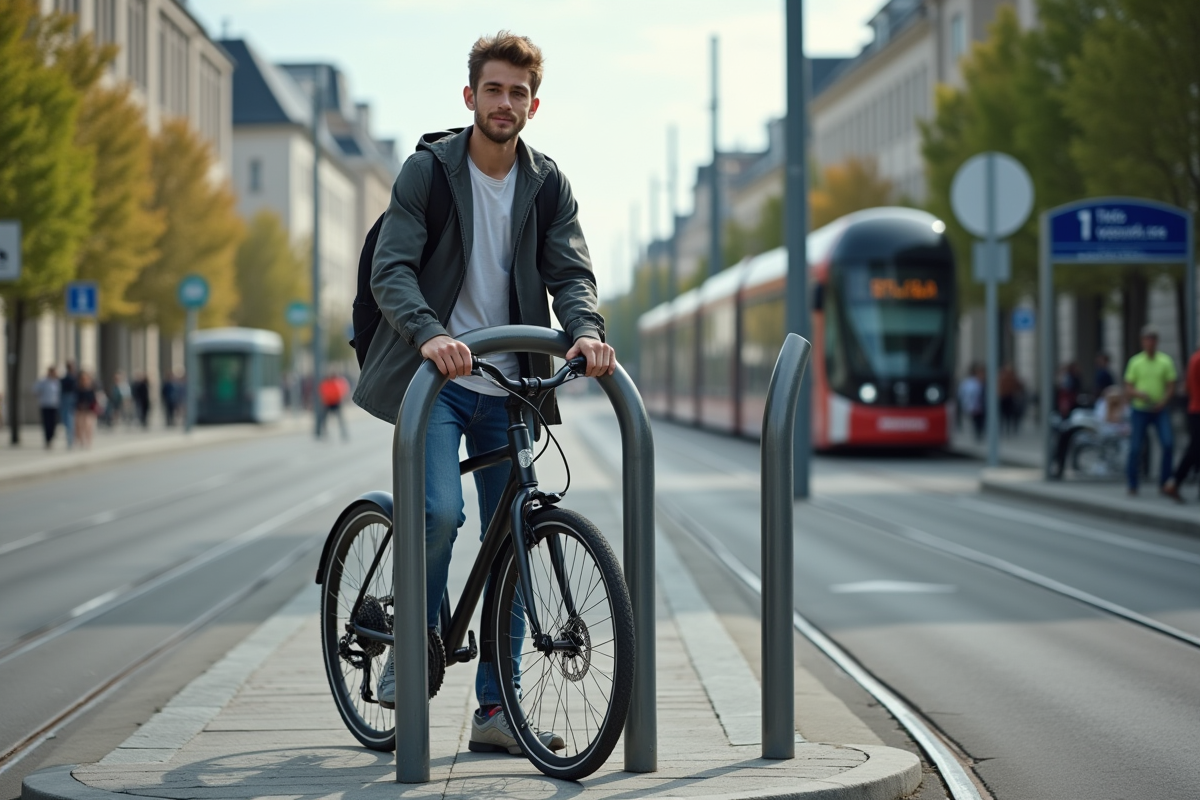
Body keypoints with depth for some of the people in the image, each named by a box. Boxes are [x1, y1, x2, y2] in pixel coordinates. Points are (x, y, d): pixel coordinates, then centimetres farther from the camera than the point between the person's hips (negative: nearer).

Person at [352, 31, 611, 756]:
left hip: (508, 385, 4)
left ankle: (497, 709, 12)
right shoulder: (427, 170, -5)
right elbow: (391, 269, -14)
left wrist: (586, 330, -24)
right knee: (441, 512, -23)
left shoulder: (548, 186, 6)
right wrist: (429, 333, -33)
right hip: (434, 376, -4)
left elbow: (570, 272, -1)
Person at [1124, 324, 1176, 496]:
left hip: (1160, 411, 0)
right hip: (1140, 410, 0)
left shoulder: (1166, 361, 3)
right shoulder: (1135, 362, 3)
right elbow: (1128, 388, 3)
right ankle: (1132, 484, 14)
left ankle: (1164, 482, -6)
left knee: (1168, 443, -16)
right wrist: (1139, 394, -17)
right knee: (1135, 448, -2)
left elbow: (1171, 387, 4)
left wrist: (1163, 402, -13)